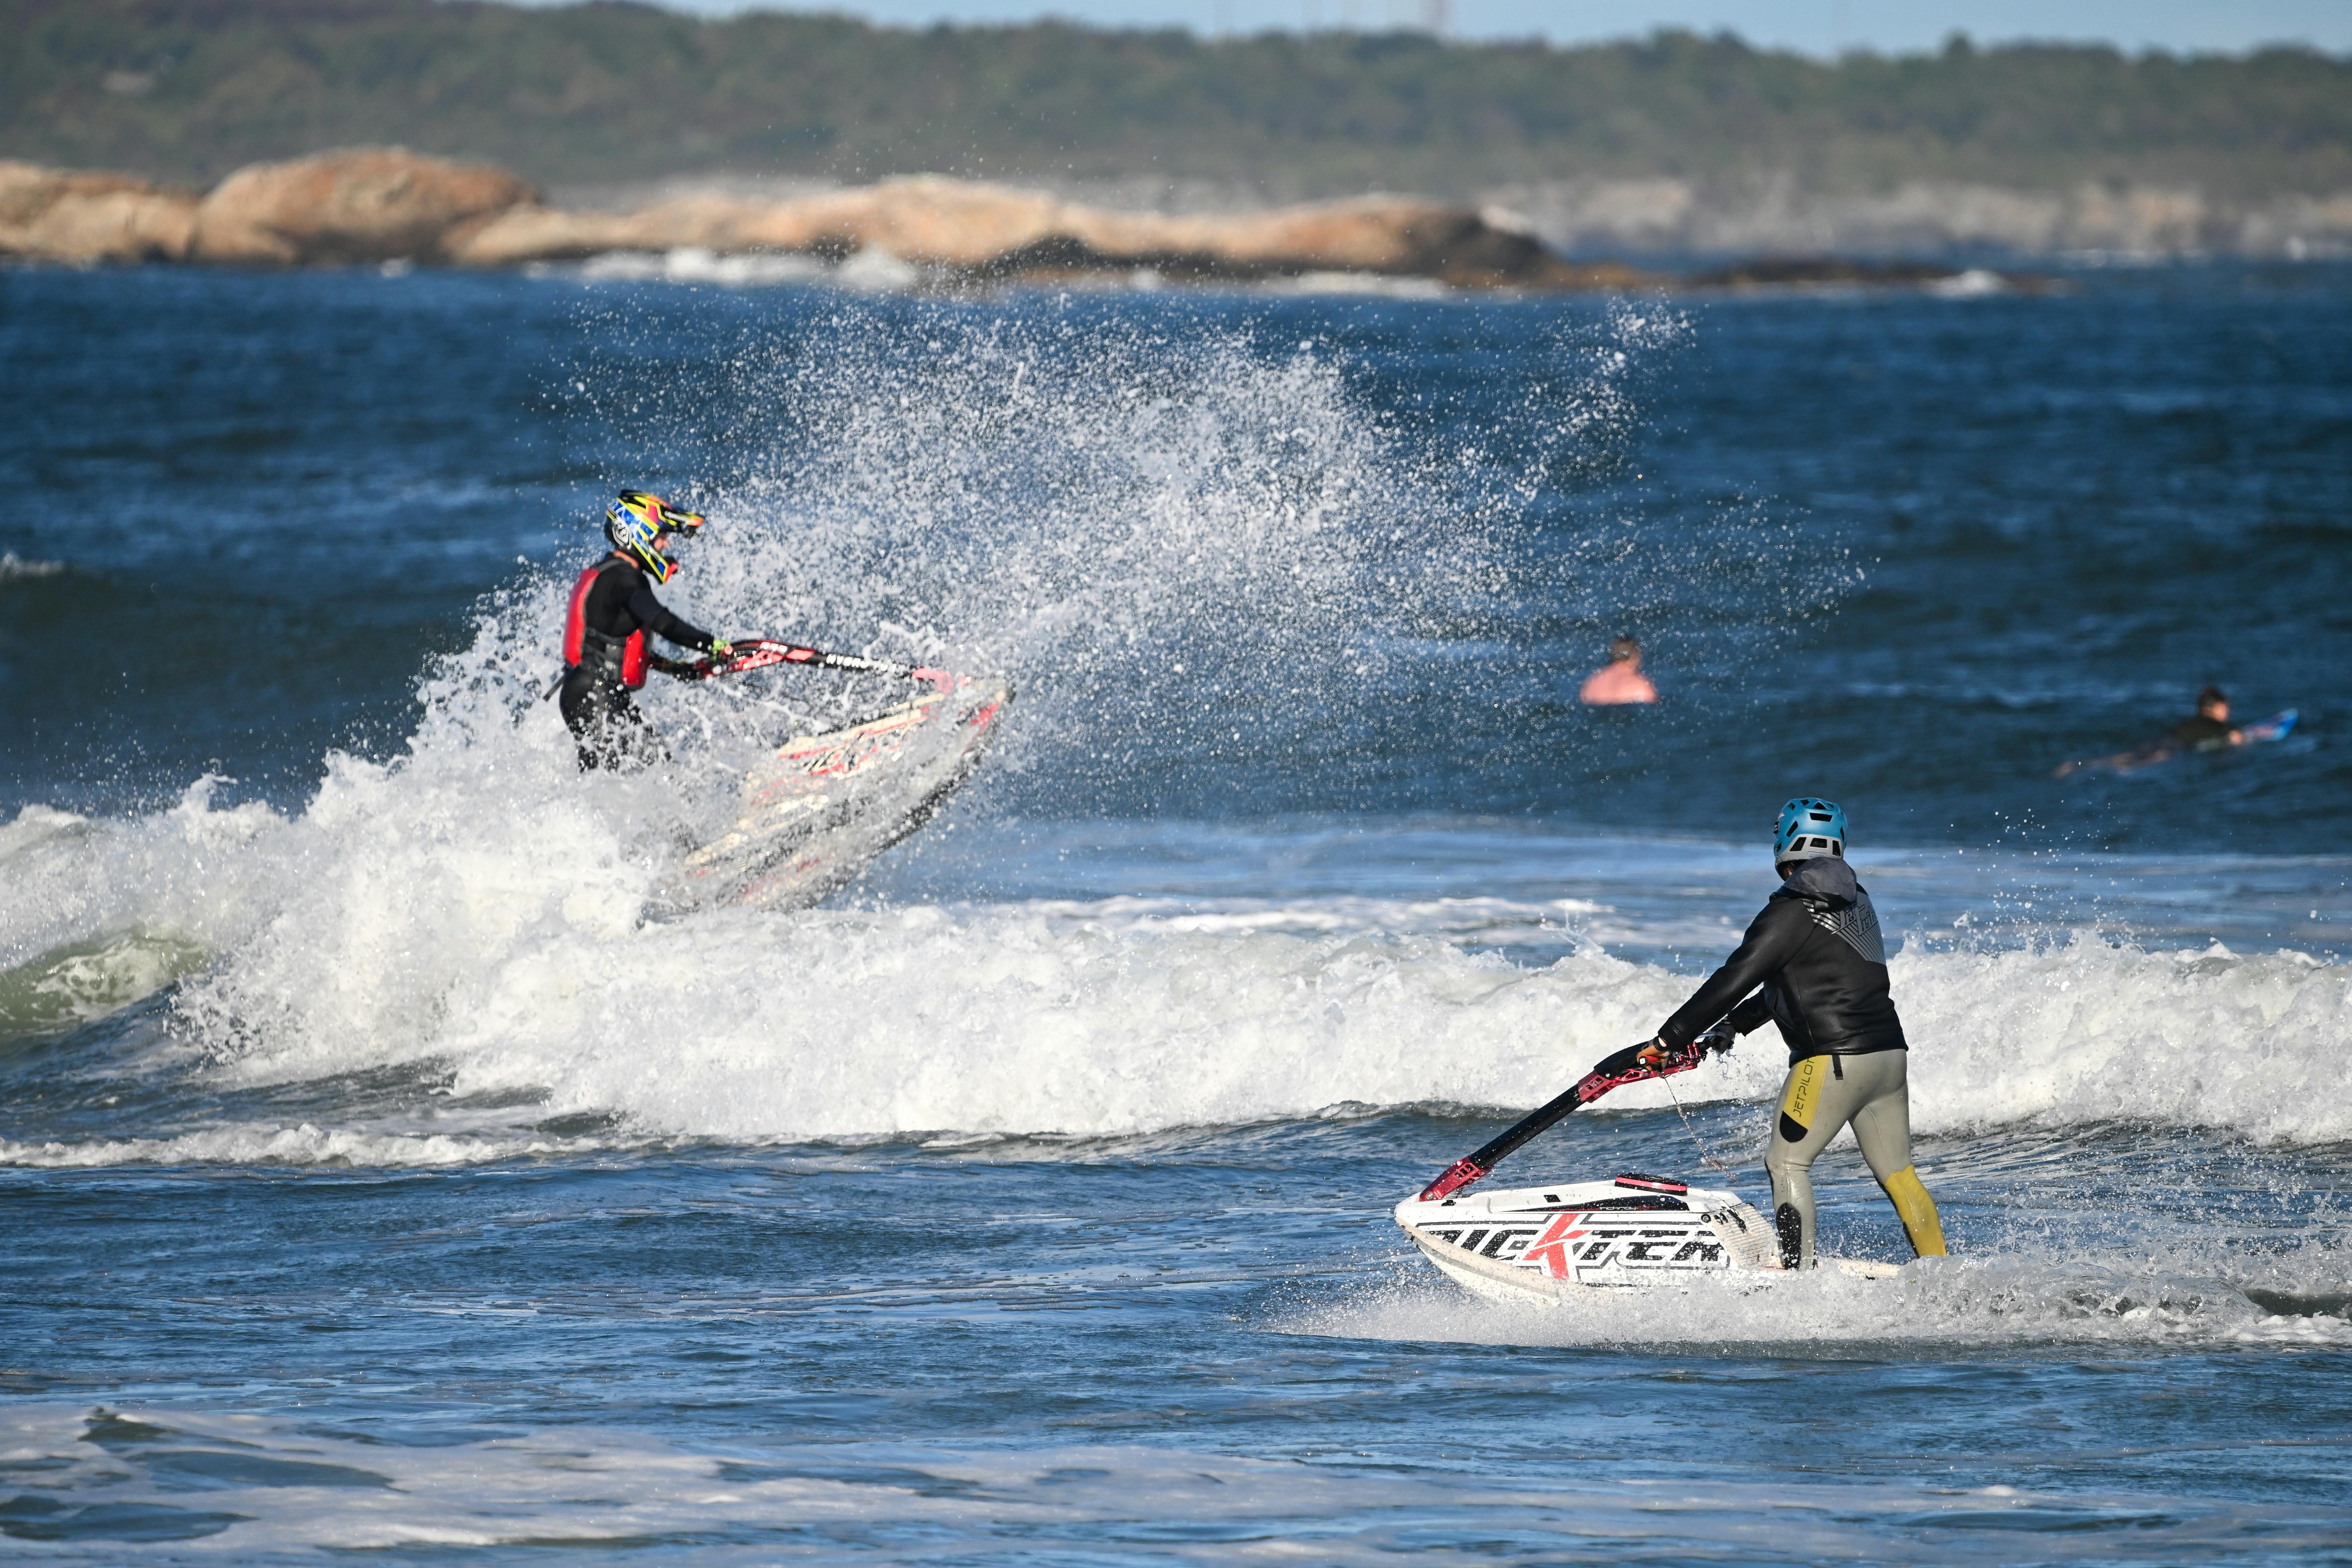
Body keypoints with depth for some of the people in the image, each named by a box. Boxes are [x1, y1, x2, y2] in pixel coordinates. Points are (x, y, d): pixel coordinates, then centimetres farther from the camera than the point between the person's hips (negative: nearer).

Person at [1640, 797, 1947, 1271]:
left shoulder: (1792, 912, -11)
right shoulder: (1855, 900, 15)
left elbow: (1733, 981, -13)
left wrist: (1669, 1039, -8)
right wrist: (1735, 1025, 30)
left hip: (1835, 1060, -8)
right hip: (1889, 1052, 8)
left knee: (1787, 1163, -1)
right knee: (1897, 1173, 14)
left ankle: (1797, 1270, -8)